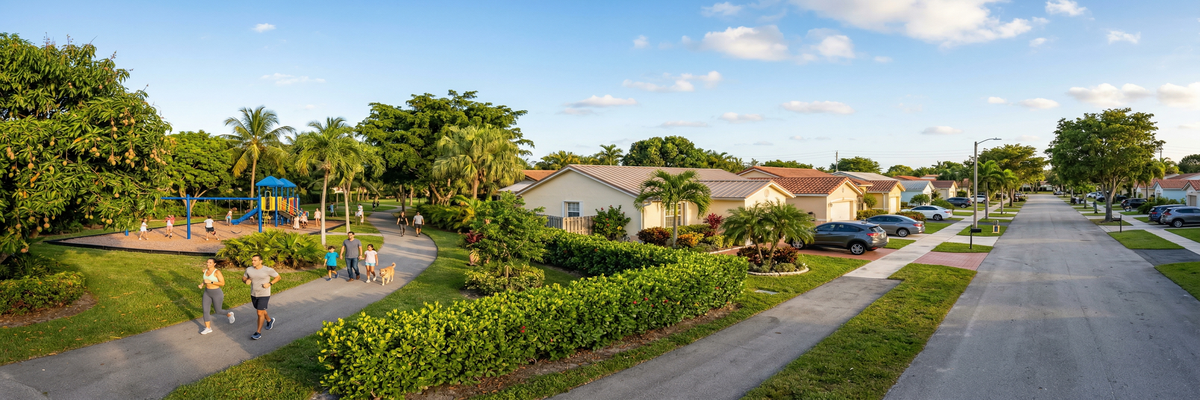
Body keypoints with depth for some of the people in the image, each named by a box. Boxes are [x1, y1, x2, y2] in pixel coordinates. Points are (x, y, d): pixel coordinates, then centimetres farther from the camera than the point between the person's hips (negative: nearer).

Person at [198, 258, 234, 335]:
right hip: (207, 293, 6)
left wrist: (210, 282, -28)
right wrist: (202, 284, -3)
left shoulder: (217, 272, -21)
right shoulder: (206, 270, 0)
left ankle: (229, 314, 40)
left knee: (217, 311, 9)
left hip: (217, 293, -6)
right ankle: (208, 328, 12)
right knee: (205, 310, 0)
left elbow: (223, 283, -23)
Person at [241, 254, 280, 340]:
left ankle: (258, 332, 4)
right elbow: (243, 278, 10)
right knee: (262, 311, 21)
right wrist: (246, 281, -14)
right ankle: (269, 320, 49)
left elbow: (278, 277, -5)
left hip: (264, 295, -5)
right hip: (254, 294, 5)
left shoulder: (268, 270, -17)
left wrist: (270, 283, -19)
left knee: (260, 313, -7)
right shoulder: (249, 269, -6)